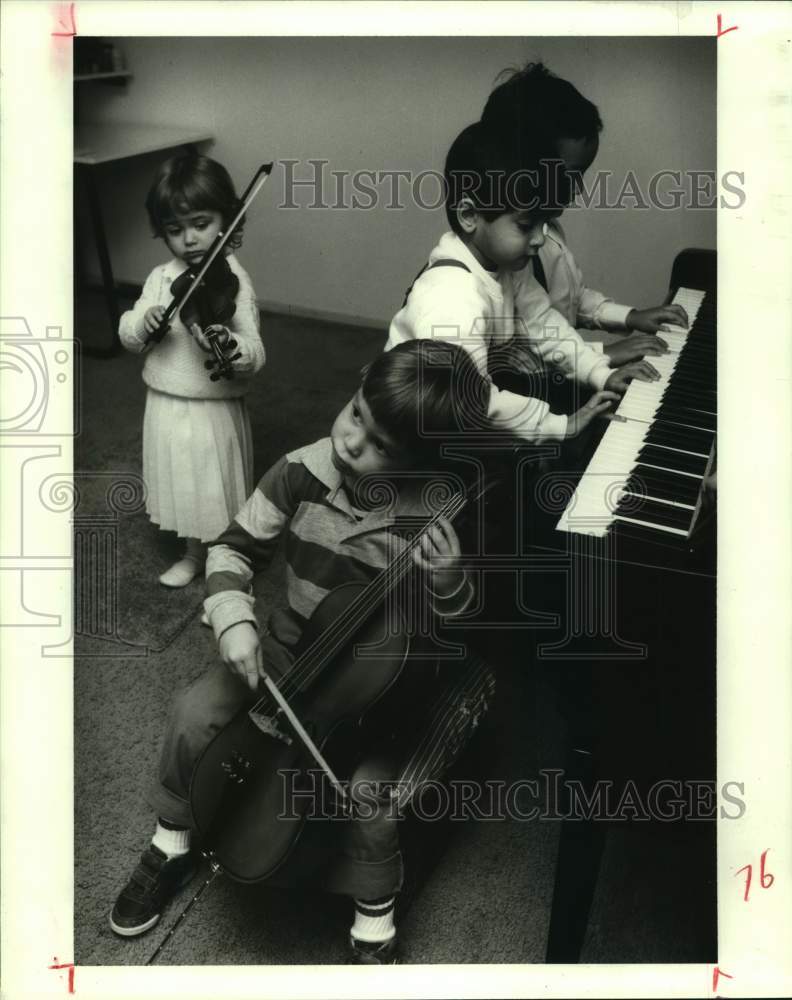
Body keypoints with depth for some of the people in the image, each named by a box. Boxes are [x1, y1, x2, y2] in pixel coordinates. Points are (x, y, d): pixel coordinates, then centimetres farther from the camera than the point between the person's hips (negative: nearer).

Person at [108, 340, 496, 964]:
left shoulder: (436, 517, -23)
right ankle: (172, 842, 18)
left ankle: (374, 929, 7)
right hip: (292, 649, 3)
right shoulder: (303, 473, -15)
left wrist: (447, 579, -37)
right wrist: (233, 619, -19)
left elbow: (460, 633, -16)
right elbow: (235, 549, -2)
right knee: (195, 714, -12)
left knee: (368, 787, -22)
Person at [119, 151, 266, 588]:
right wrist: (143, 322, -19)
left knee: (220, 495, 8)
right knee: (185, 489, 21)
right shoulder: (160, 277, 2)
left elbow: (254, 354, -23)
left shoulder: (233, 280, -15)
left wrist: (230, 347, -45)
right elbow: (127, 335, 4)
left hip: (215, 412, -5)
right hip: (166, 408, 6)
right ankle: (193, 556, 43)